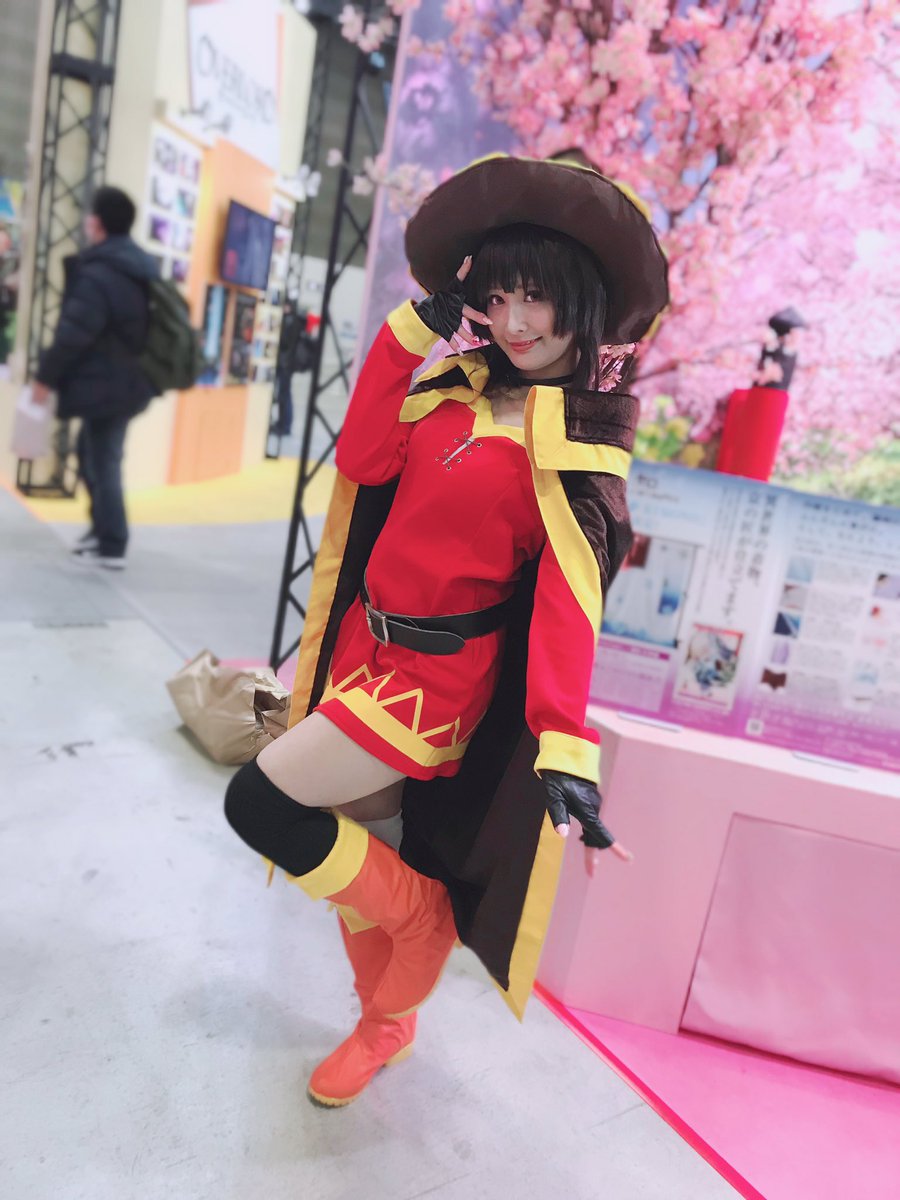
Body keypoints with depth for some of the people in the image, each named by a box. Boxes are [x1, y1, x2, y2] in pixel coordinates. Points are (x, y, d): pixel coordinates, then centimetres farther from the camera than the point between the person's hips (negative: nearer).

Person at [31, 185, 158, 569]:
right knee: (93, 454, 22)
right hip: (127, 380, 9)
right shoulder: (141, 270, 12)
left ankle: (111, 546, 6)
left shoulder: (97, 274, -18)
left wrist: (46, 375, -9)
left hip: (105, 383, -9)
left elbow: (73, 334, -21)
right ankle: (102, 527, 31)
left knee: (102, 462, -1)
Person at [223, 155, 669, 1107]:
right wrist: (415, 324, -6)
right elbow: (363, 459, -6)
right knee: (367, 855, 18)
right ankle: (386, 1026, 45)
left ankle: (423, 914, 15)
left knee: (259, 804, -10)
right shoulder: (460, 383, 7)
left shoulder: (582, 442, -9)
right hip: (366, 645, 7)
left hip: (438, 671, -6)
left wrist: (564, 750, -28)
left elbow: (568, 599, -18)